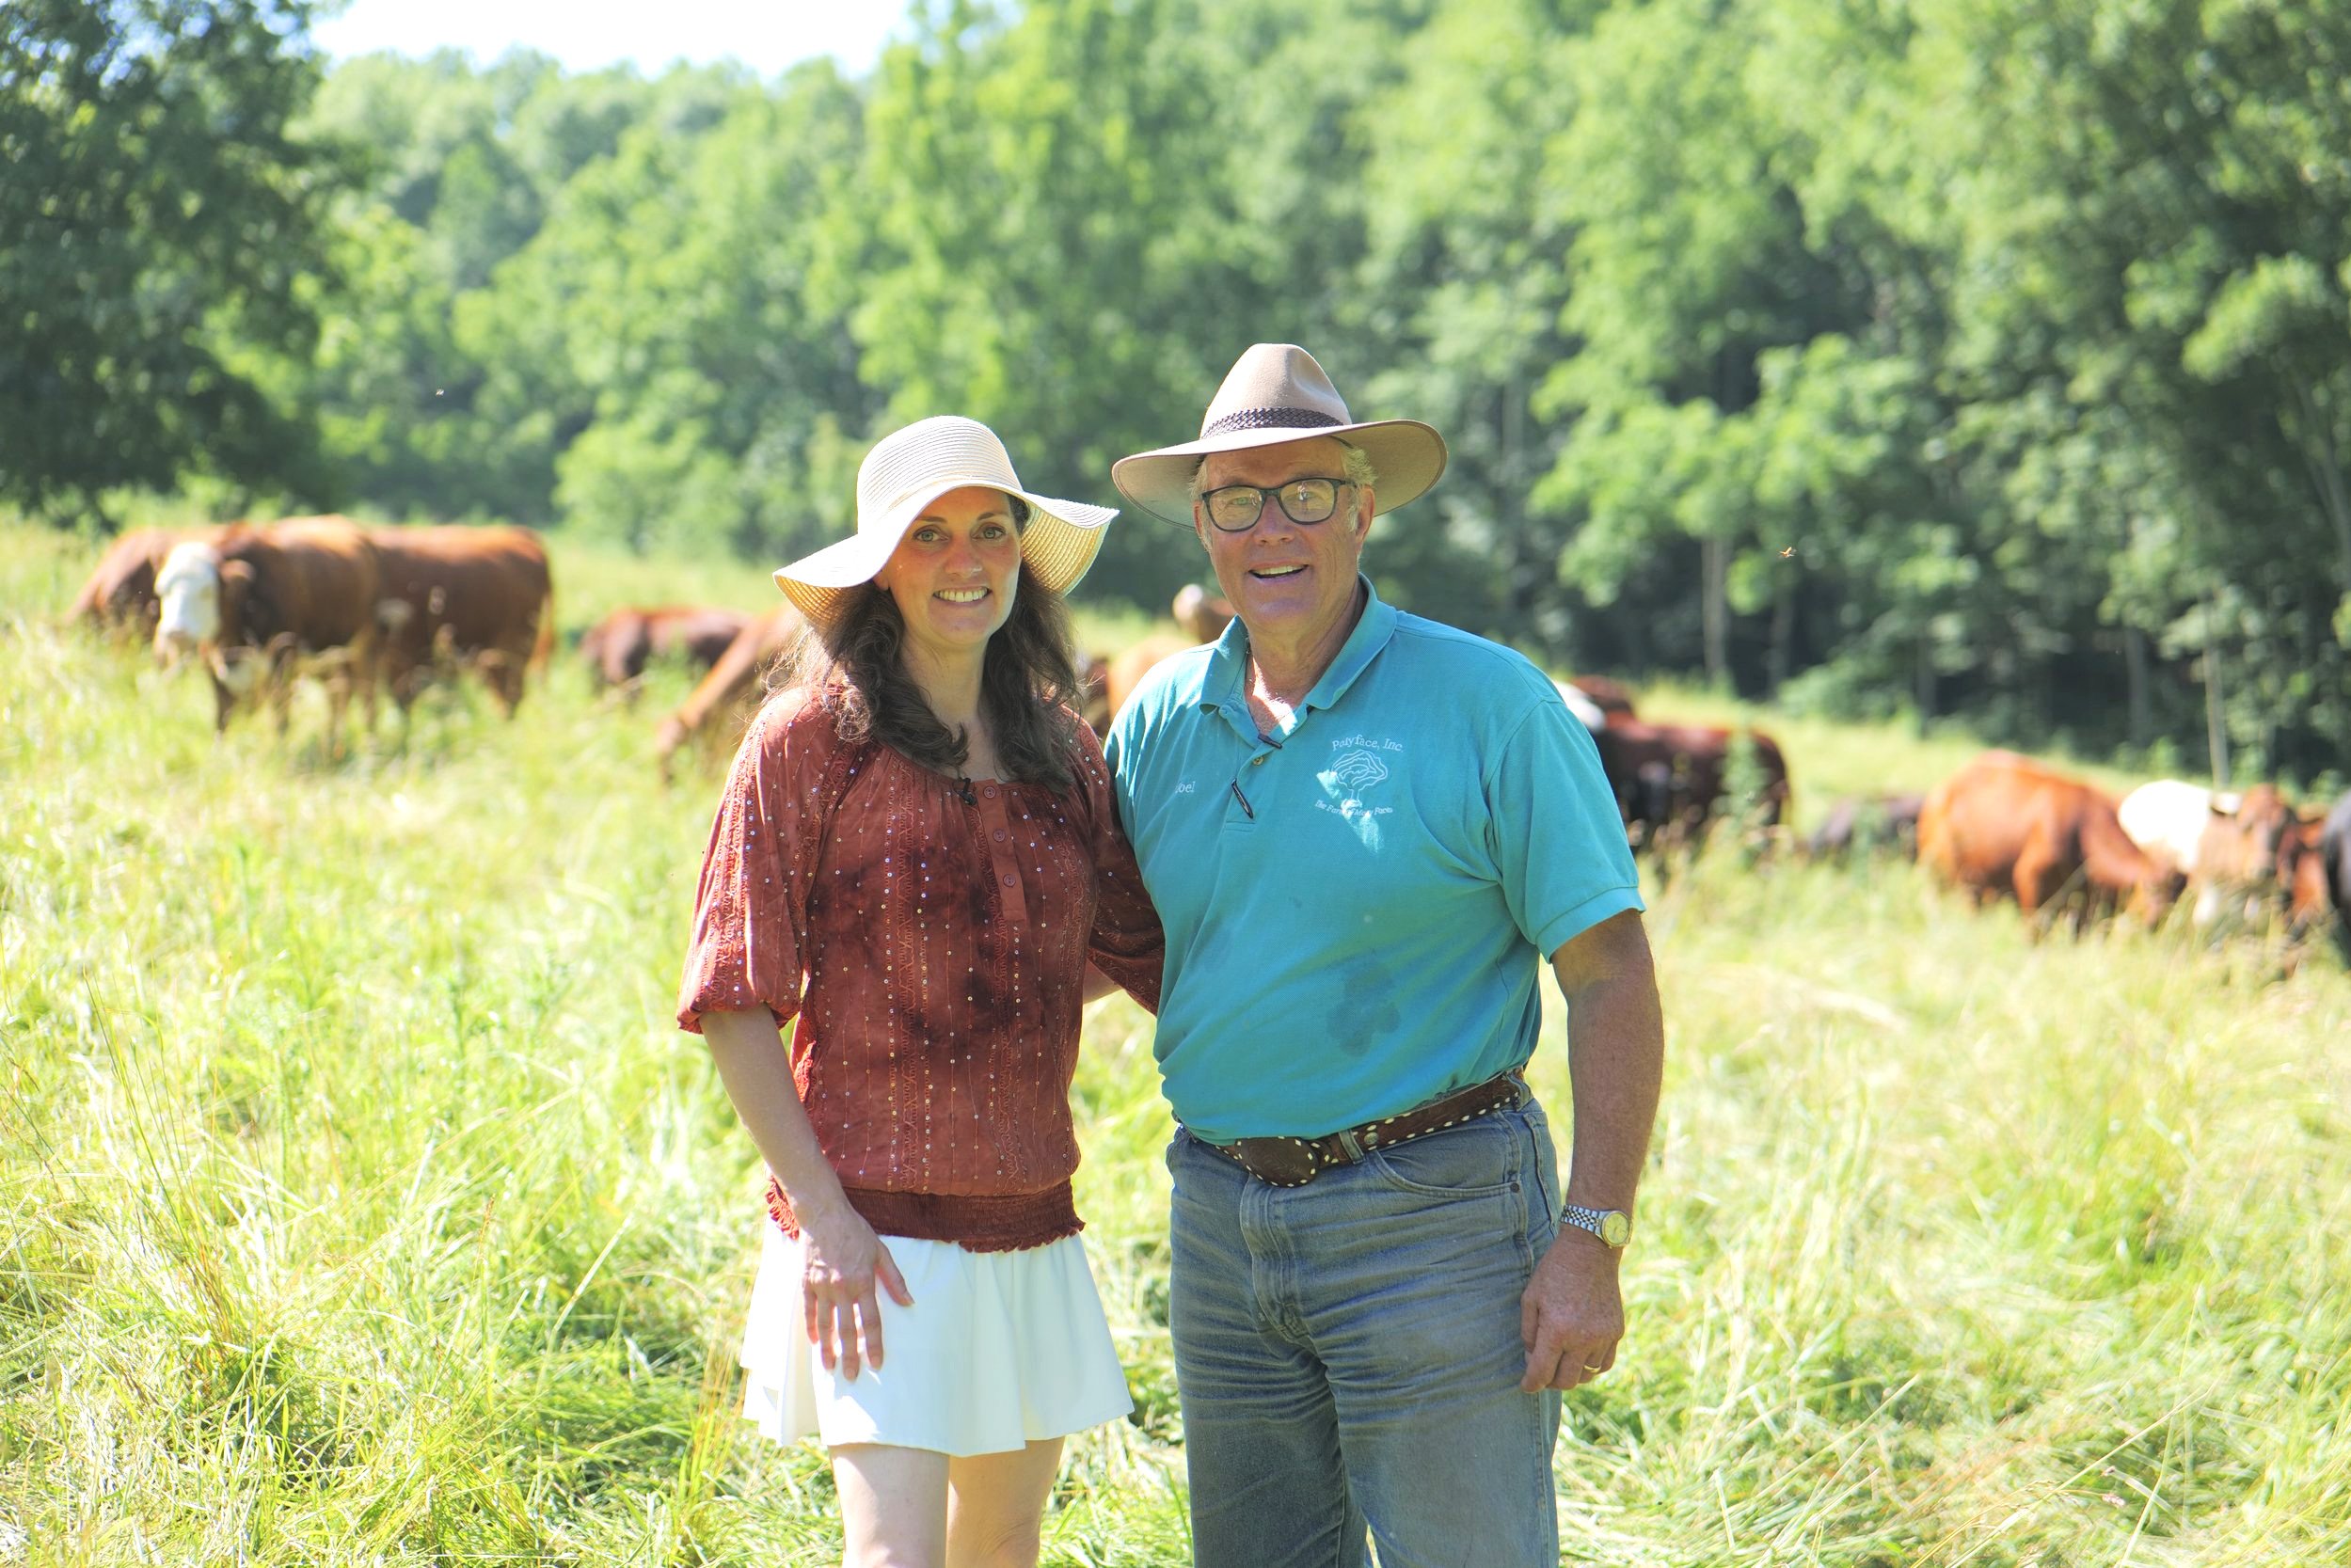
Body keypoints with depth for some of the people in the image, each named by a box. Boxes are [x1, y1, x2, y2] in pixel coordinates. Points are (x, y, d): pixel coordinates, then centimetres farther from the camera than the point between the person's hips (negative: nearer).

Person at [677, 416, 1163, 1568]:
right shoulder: (811, 738, -6)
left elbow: (1139, 952, 14)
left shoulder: (1060, 749, 9)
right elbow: (734, 1005, -7)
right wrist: (819, 1211, -14)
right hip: (875, 1226, -5)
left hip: (1032, 1220, 6)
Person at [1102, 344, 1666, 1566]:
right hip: (1222, 1223, 5)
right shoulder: (1162, 719, 6)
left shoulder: (1487, 702, -8)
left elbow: (1613, 979, -10)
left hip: (1435, 1217, -5)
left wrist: (1593, 1239, -16)